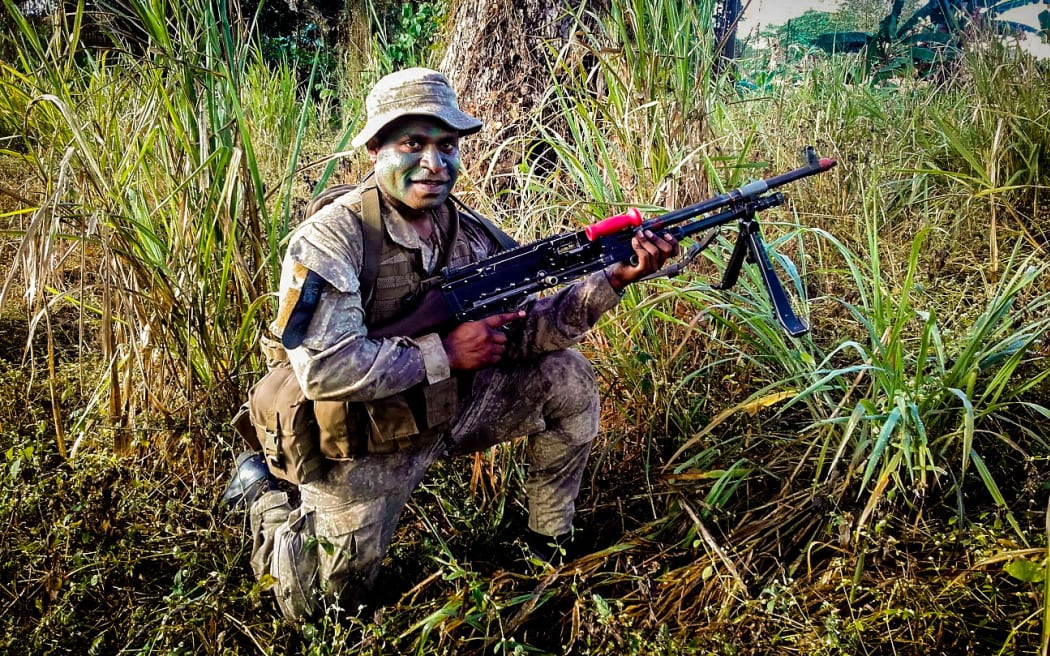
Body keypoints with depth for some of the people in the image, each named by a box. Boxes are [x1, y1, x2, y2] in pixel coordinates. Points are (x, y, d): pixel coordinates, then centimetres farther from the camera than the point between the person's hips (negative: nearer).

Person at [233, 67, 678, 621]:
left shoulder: (471, 234, -4)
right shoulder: (332, 238, -24)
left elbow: (523, 329, -7)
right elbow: (324, 369, -34)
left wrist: (614, 278, -20)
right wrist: (445, 352, -28)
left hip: (451, 410, 5)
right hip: (364, 443, -5)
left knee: (566, 376, -6)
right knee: (336, 595, 2)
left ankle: (551, 537, 11)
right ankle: (276, 512, 32)